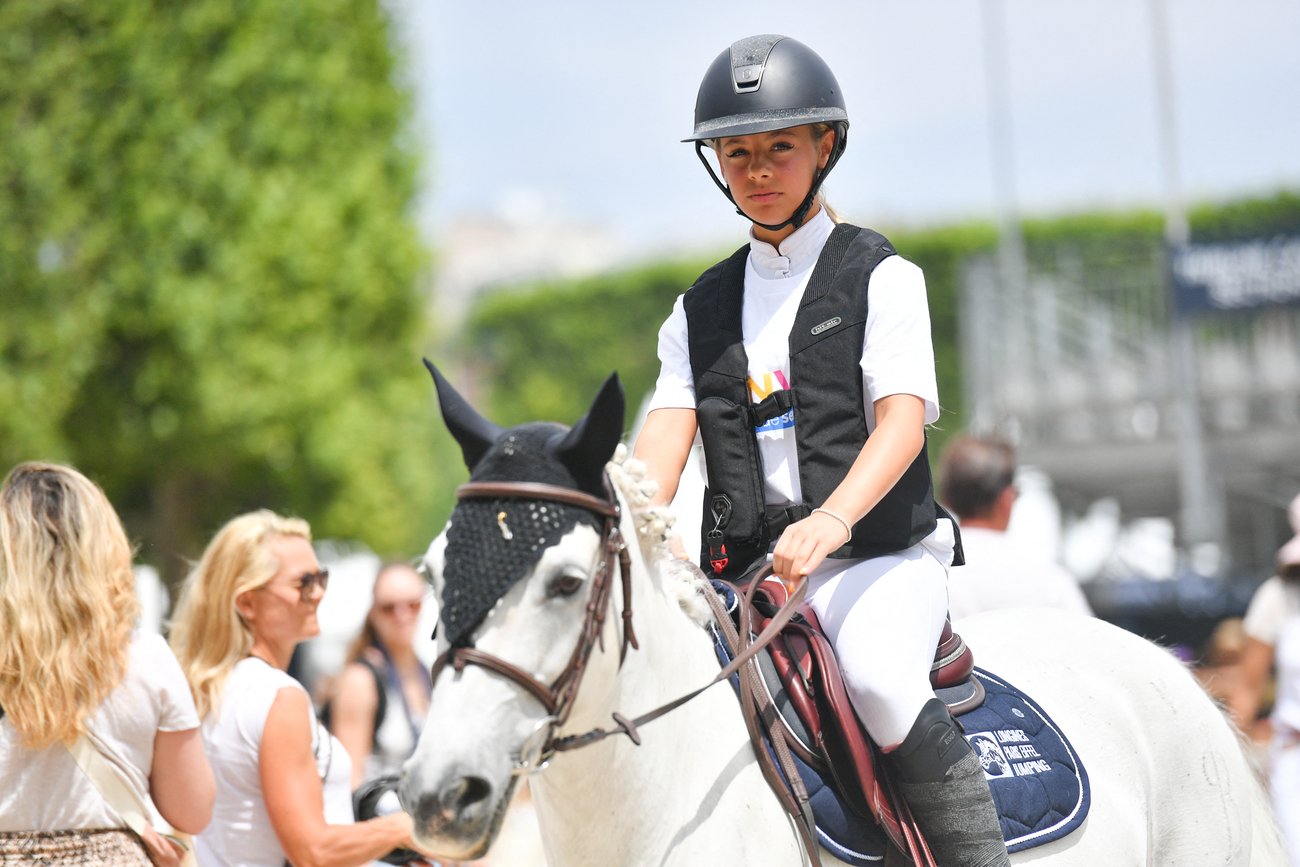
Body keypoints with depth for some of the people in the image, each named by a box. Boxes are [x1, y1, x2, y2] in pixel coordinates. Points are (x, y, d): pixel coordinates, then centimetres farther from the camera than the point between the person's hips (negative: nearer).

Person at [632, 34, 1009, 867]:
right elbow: (664, 438, 6)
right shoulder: (701, 308, 17)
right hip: (752, 572, 5)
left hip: (883, 555, -5)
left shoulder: (879, 276, 3)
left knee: (880, 680, -33)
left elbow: (903, 420, -10)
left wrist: (830, 522, -29)